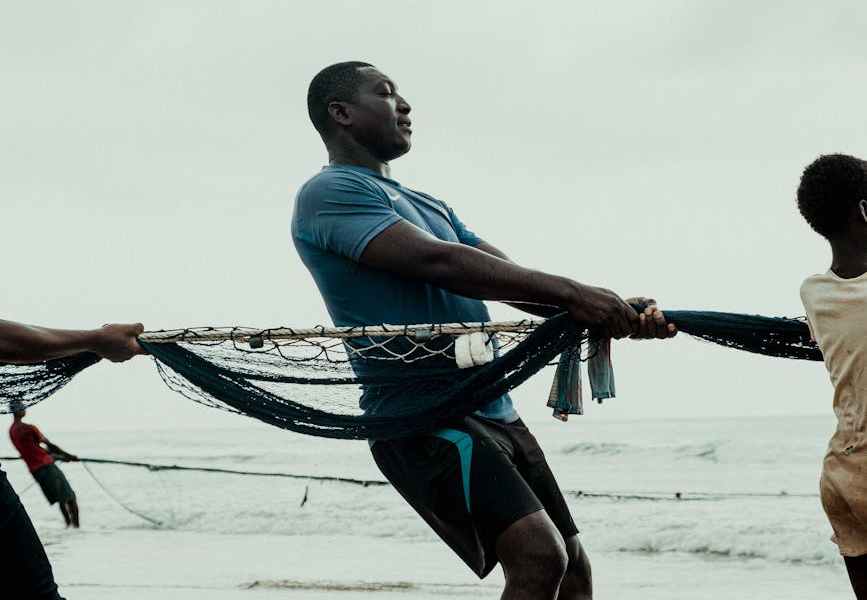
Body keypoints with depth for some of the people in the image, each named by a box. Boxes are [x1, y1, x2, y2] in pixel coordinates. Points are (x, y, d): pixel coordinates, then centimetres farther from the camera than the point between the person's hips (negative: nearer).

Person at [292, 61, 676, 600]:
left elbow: (508, 278, 13)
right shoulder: (330, 192, -5)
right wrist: (570, 292, -22)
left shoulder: (430, 206, 25)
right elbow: (435, 261, -19)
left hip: (495, 414, 10)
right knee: (538, 555, -25)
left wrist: (614, 314, -4)